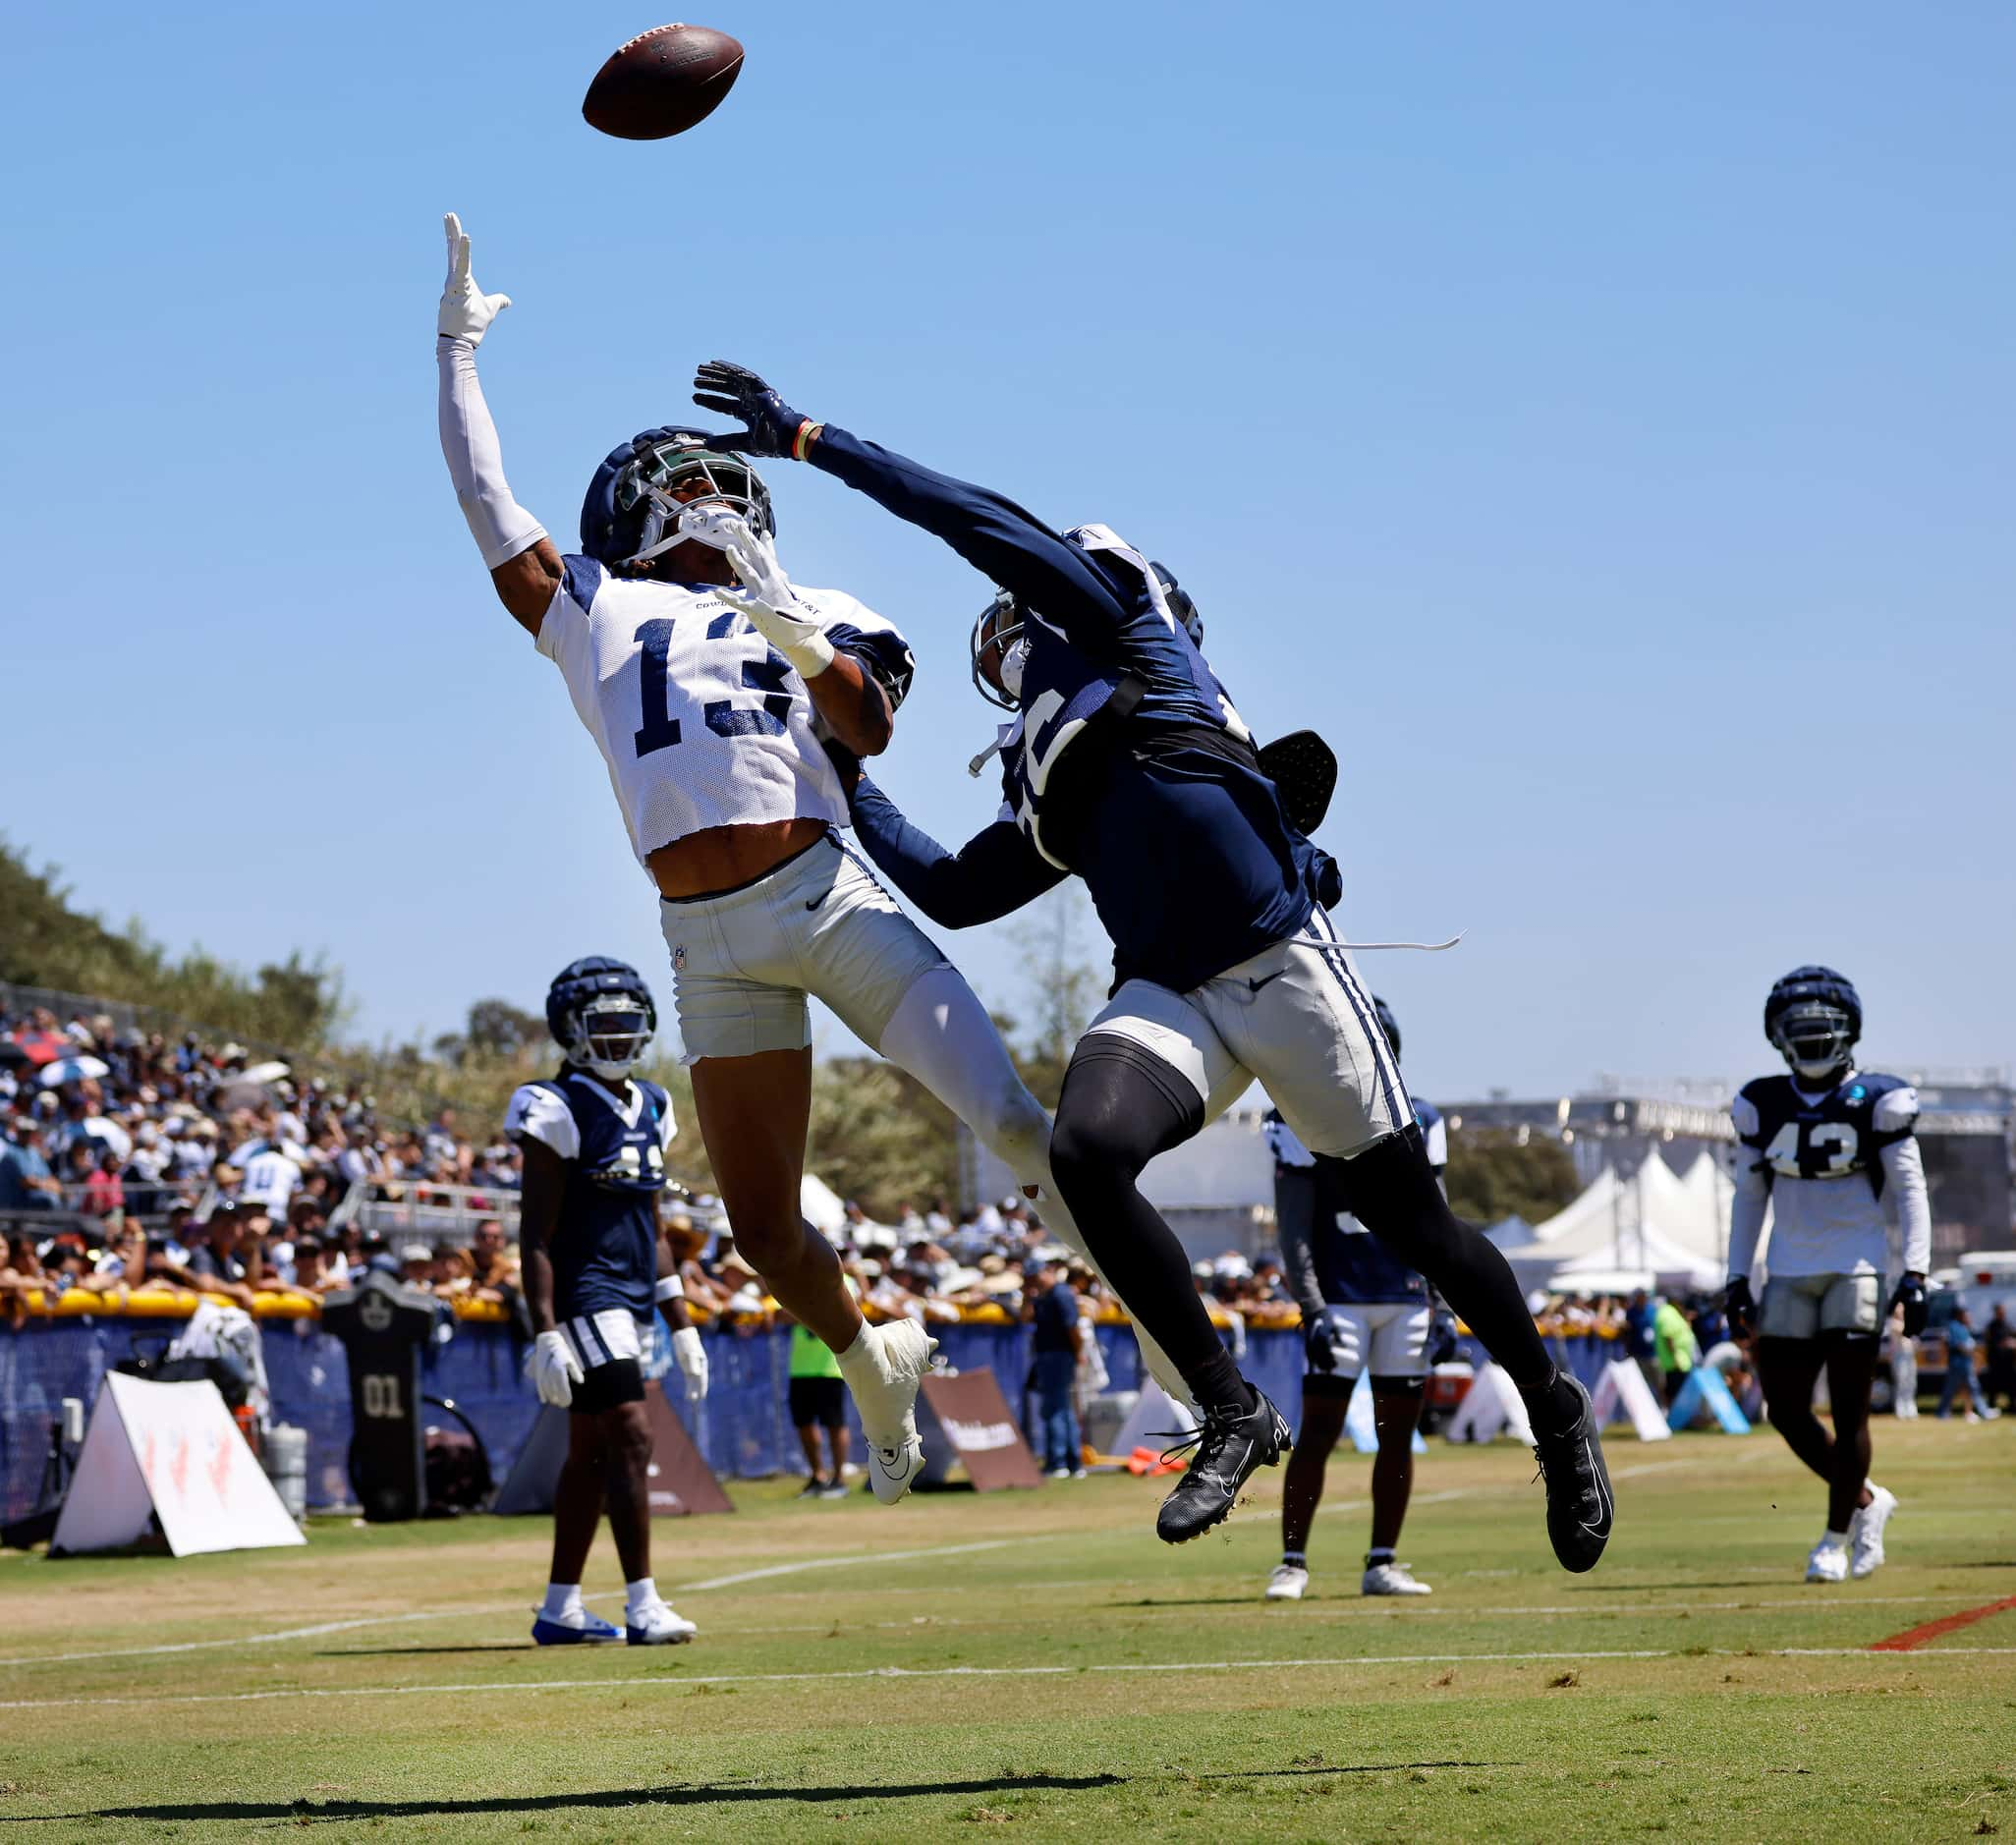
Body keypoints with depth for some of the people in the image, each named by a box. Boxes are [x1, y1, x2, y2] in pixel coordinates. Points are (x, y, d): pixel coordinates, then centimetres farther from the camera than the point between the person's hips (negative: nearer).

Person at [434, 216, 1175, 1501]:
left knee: (1014, 1121, -14)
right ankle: (873, 1361, 30)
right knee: (764, 1226, 1)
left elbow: (870, 728, -2)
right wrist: (458, 354, 18)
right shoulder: (594, 610, 18)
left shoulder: (813, 621, 16)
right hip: (712, 947, 1)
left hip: (830, 897, -1)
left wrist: (799, 638, -18)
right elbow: (485, 497, 15)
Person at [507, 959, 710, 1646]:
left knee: (591, 1452, 11)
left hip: (630, 1299, 8)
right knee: (630, 1436, -15)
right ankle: (642, 1607, -16)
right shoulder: (560, 1111, -10)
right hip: (584, 1296, -8)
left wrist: (681, 1325, 18)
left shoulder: (650, 1108, 14)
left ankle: (559, 1609, 17)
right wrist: (545, 1332, -20)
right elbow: (536, 1234, -13)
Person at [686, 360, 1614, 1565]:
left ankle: (1557, 1411, 25)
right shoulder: (1049, 809, 22)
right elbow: (950, 893, 29)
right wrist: (847, 781, 30)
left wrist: (812, 442, -5)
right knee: (1087, 1152, -25)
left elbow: (991, 527, -3)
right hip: (1169, 999, 6)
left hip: (1285, 968, -6)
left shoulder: (1131, 630, 6)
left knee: (1411, 1215, 2)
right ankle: (1231, 1412, -15)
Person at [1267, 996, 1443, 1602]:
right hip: (1340, 1297, -4)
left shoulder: (1420, 1121, 8)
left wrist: (1444, 1305, 6)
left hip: (1408, 1297, 4)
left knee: (1398, 1432, 5)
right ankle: (1292, 1562, -3)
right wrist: (1312, 1308, -16)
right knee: (1319, 1431, -8)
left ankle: (1382, 1564, 11)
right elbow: (1294, 1226, -8)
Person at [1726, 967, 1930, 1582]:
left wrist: (1914, 1275, -11)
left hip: (1856, 1268, -4)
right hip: (1790, 1273, 4)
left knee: (1848, 1409, -5)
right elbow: (1748, 1196, 13)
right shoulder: (1763, 1107, 6)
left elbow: (1910, 1191, -2)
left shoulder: (1877, 1103, -3)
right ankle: (1867, 1500, 22)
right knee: (1786, 1410, 1)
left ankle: (1837, 1538, 7)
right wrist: (1737, 1280, 8)